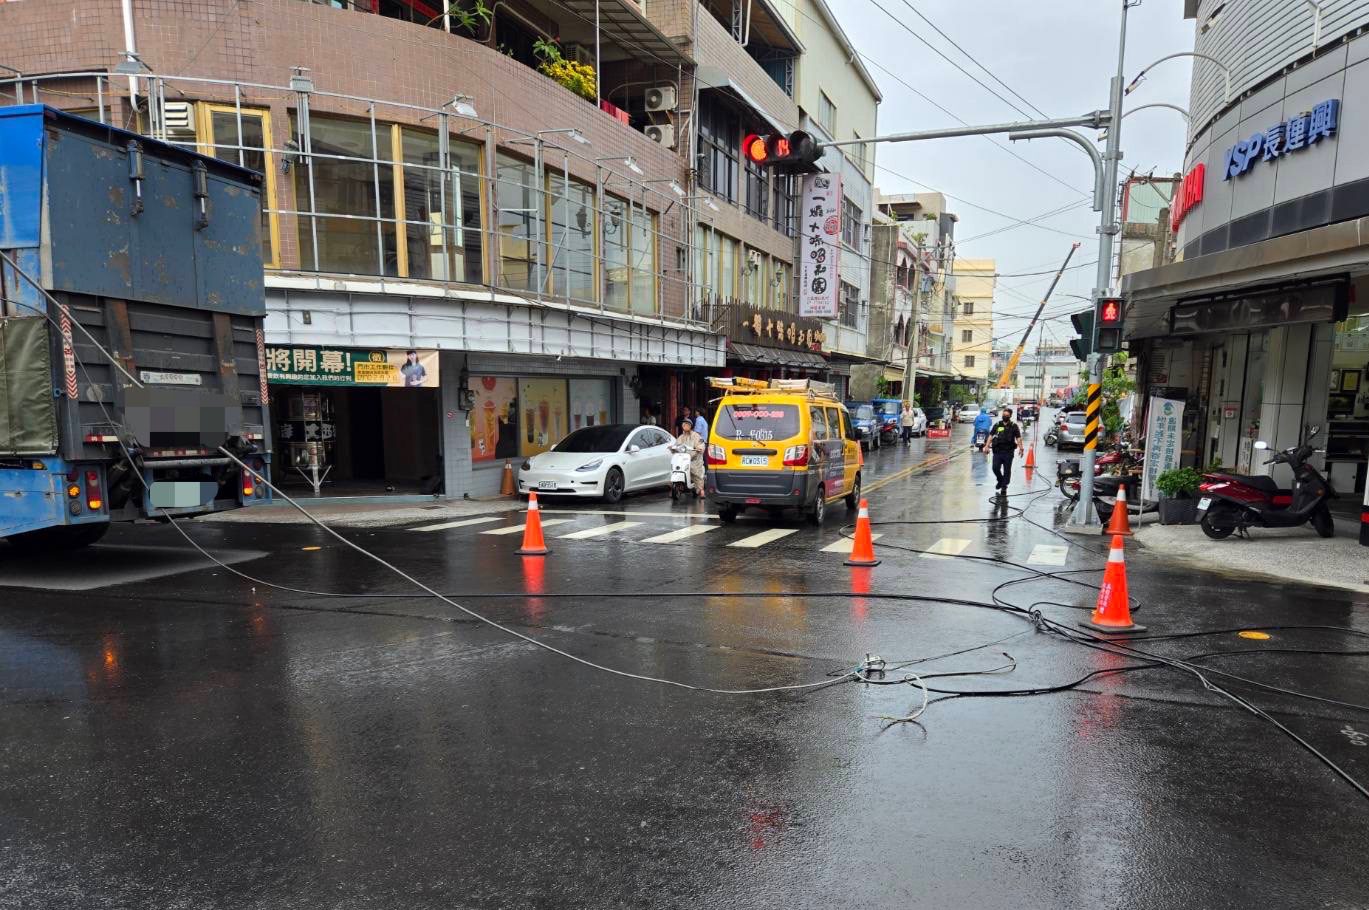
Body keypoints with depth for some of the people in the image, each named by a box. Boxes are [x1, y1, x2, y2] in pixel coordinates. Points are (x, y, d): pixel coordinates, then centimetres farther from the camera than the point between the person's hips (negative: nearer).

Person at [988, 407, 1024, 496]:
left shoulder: (1014, 426, 3)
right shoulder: (997, 425, 8)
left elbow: (1018, 438, -2)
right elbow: (991, 436, 8)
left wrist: (1020, 448, -14)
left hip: (1008, 452, -2)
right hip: (997, 451, 2)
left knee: (1007, 471, 1)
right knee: (995, 468, -3)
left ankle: (1004, 487, 9)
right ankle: (1000, 480, 26)